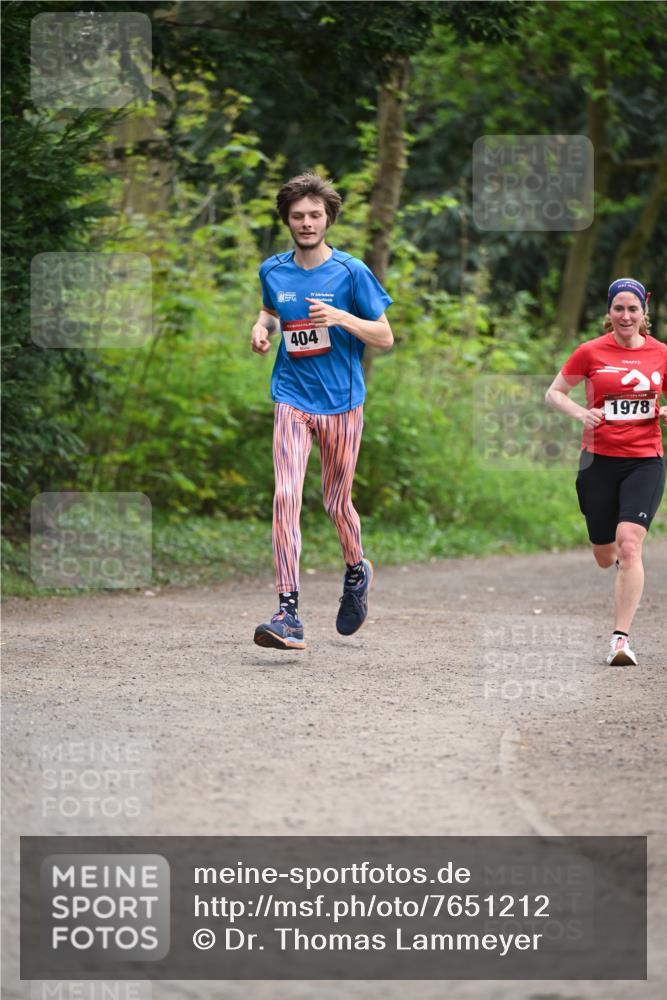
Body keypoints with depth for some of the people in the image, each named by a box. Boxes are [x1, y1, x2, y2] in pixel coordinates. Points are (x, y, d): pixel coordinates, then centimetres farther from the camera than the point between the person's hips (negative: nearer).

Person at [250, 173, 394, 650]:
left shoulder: (351, 272, -6)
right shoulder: (273, 271, 5)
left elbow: (384, 337, -3)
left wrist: (341, 317, -19)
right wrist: (263, 327, 5)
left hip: (341, 401, -1)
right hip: (293, 400, 2)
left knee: (336, 503, 10)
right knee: (286, 495, -16)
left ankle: (357, 570, 43)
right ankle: (288, 612, -20)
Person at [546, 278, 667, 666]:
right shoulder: (591, 352, -1)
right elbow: (554, 393, 8)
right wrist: (581, 413, -11)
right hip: (600, 459, 1)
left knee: (629, 545, -19)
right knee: (605, 557, 9)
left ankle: (621, 638, -17)